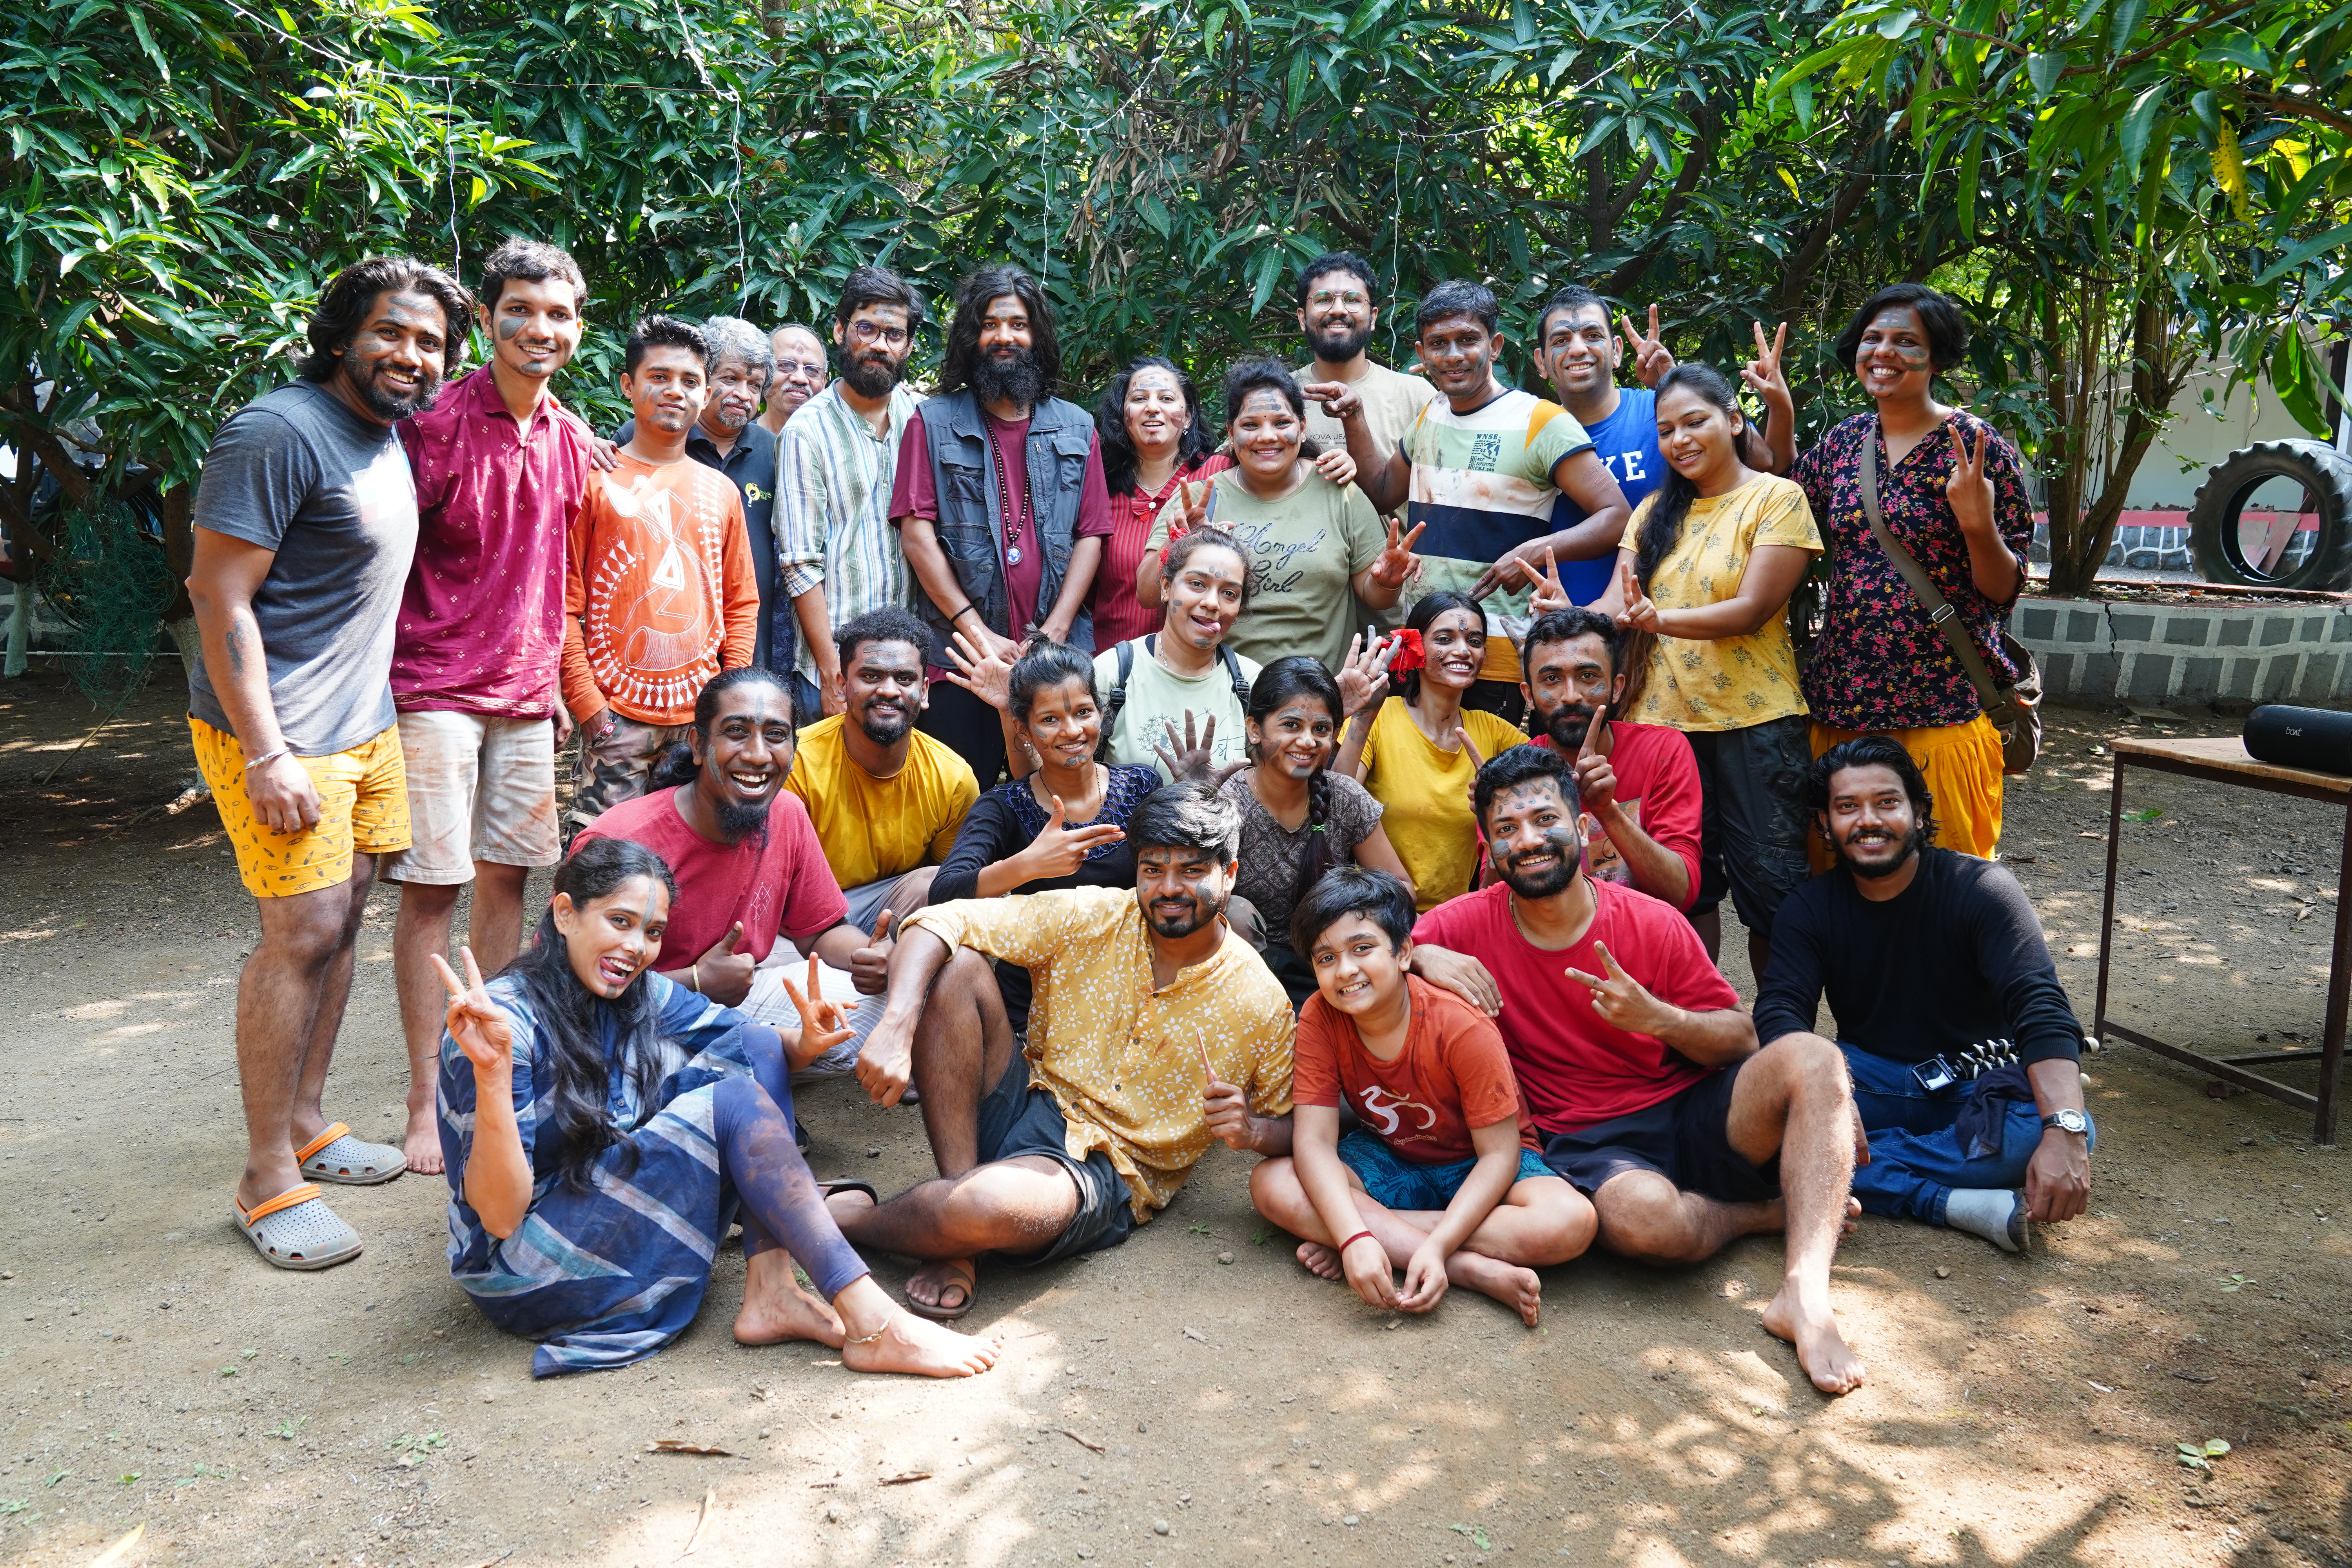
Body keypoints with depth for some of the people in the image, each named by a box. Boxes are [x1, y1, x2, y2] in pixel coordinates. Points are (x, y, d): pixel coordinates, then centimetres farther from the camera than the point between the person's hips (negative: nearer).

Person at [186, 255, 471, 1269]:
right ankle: (268, 1184, 1)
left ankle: (305, 1126, 27)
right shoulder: (281, 433, -15)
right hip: (283, 733, -9)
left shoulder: (387, 436, 14)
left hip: (365, 725, 9)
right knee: (302, 934, -9)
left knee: (338, 922, 13)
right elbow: (220, 596, -19)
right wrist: (266, 754, -23)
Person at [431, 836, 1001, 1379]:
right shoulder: (506, 1020, -20)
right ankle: (873, 1328, -25)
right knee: (731, 1102, -23)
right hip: (524, 1277, -8)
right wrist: (491, 1074, -39)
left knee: (755, 1046, -6)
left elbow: (755, 1049, 9)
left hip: (622, 1224, 8)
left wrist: (802, 1046, -16)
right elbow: (500, 1216, -24)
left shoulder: (644, 997, 1)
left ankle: (770, 1295, -15)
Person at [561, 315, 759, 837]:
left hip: (702, 715, 4)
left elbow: (742, 602, 16)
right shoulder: (595, 480, 2)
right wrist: (585, 700, -7)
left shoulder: (721, 491, 14)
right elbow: (565, 602, -1)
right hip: (617, 715, -4)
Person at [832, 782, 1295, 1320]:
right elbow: (941, 922, -12)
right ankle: (955, 1243, -18)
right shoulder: (1088, 919, -4)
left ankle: (842, 1217, -3)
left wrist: (1249, 1131, -19)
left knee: (988, 1206, -39)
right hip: (1024, 1106, 4)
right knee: (954, 965, -22)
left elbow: (1292, 1129, 7)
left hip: (1106, 1170, -3)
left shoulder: (1261, 1003, -6)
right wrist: (897, 1027, -29)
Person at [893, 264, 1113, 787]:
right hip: (960, 659, -2)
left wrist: (1053, 633, -6)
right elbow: (917, 534, -1)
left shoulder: (1077, 428, 14)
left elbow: (1091, 536, 7)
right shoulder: (933, 422, 7)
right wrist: (980, 634, -9)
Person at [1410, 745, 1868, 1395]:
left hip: (1691, 1114, 3)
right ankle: (1773, 1212, -4)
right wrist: (1420, 955, -17)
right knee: (1643, 1216, -38)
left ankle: (1805, 1293, -30)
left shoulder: (1654, 923, -1)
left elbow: (1741, 1039, 3)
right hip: (1585, 1146, -2)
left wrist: (1658, 1018, -17)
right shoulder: (1470, 924, -2)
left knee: (1809, 1058, -24)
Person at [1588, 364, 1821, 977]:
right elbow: (1616, 602, 3)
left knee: (1770, 882, 3)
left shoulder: (1777, 498, -3)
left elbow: (1754, 609, -15)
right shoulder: (1655, 511, 13)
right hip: (1665, 719, 5)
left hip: (1755, 720, -4)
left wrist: (1660, 619, -30)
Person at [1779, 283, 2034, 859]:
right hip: (1841, 699, 5)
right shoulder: (1845, 440, 8)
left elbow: (2004, 590, -5)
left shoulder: (1975, 447, -6)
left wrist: (1978, 524, -24)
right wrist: (1780, 412, 11)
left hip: (1942, 707, -4)